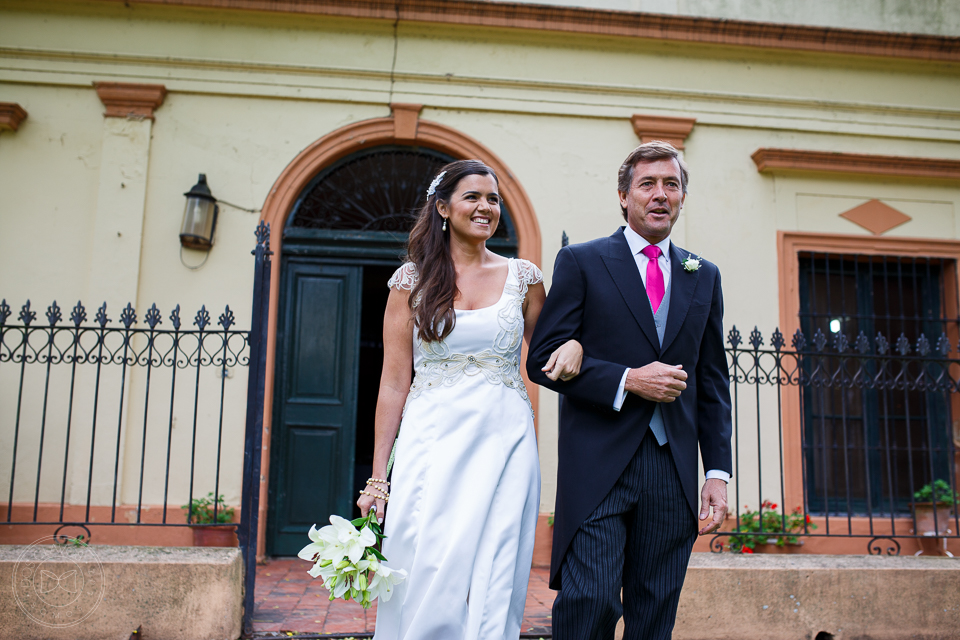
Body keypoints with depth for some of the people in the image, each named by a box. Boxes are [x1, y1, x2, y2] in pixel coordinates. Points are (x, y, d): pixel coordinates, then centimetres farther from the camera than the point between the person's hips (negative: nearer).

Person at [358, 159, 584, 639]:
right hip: (432, 442, -1)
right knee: (426, 581, 1)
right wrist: (378, 474, -1)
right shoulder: (413, 279, 4)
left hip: (504, 442, 1)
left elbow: (545, 356, 18)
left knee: (493, 586, 3)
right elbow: (394, 381, 2)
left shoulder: (523, 277, 7)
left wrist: (573, 345, -7)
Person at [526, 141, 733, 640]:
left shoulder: (704, 276, 15)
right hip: (599, 464, -3)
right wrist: (626, 380, -14)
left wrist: (718, 472, 7)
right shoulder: (581, 262, 3)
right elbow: (543, 360, -3)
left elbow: (713, 383, 14)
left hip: (673, 470, 4)